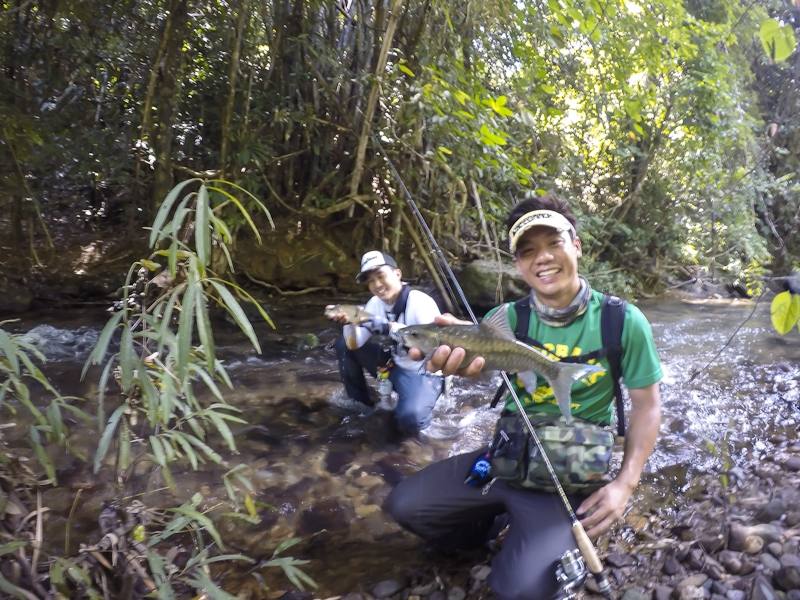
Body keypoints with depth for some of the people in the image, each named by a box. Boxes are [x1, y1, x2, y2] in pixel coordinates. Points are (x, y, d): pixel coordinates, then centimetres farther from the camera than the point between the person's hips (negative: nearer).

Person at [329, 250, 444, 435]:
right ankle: (360, 402, 13)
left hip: (422, 373, -7)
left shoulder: (420, 302, -22)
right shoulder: (375, 303, 0)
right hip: (392, 364, 7)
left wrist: (391, 327, -38)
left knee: (409, 419, -33)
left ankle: (419, 401, 4)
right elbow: (354, 345, -3)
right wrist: (350, 322, -24)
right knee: (343, 345, -1)